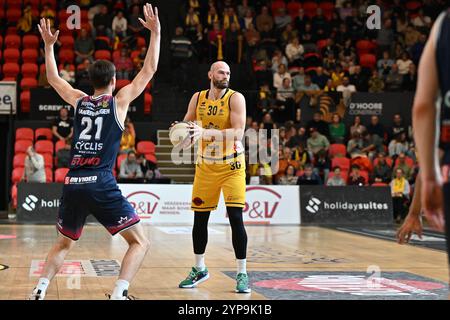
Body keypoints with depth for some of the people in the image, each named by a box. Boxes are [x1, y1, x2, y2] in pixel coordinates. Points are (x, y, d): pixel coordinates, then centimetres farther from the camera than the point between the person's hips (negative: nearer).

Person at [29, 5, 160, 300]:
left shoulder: (79, 100, 15)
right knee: (140, 242, 2)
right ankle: (119, 293, -18)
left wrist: (49, 45, 39)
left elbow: (53, 78, 31)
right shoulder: (119, 100, 5)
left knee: (64, 244, 25)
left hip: (73, 184, 5)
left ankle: (40, 290, 8)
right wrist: (156, 33, 13)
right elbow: (149, 70, 9)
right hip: (102, 184, -5)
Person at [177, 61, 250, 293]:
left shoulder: (236, 98, -12)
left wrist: (205, 132, -33)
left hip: (232, 165, -4)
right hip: (206, 165, 4)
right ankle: (199, 270, 26)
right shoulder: (198, 98, 1)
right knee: (199, 218, 8)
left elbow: (238, 133, -23)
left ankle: (242, 274, -2)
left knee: (235, 218, -11)